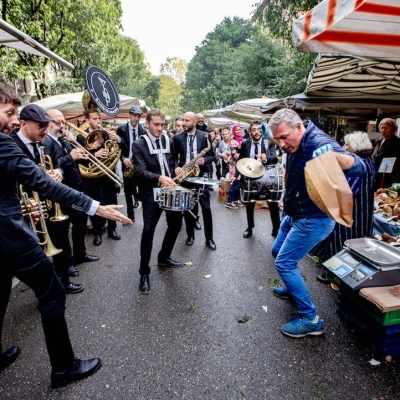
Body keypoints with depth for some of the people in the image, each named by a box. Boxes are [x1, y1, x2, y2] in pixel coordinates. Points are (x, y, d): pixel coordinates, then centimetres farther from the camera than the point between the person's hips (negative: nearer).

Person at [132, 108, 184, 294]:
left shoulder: (168, 141, 8)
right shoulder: (138, 145, -8)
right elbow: (140, 171, -20)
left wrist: (176, 172, 0)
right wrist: (159, 178, -36)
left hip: (170, 190, 6)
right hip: (151, 193, -6)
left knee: (176, 224, 15)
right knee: (148, 231, -5)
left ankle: (164, 257, 37)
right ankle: (144, 273, 10)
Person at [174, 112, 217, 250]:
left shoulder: (204, 136, 1)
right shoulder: (178, 138, 4)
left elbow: (211, 155, 4)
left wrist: (204, 160, -17)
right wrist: (176, 167, -12)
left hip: (201, 176, -1)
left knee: (206, 208, 1)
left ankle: (209, 238, 15)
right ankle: (190, 235, 28)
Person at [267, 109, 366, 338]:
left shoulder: (319, 143, -26)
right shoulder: (294, 145, 1)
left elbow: (359, 168, -38)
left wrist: (334, 155, -54)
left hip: (314, 219, -10)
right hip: (295, 215, 10)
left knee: (284, 263, -7)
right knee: (278, 252, 22)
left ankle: (311, 319, 7)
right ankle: (294, 289, 46)